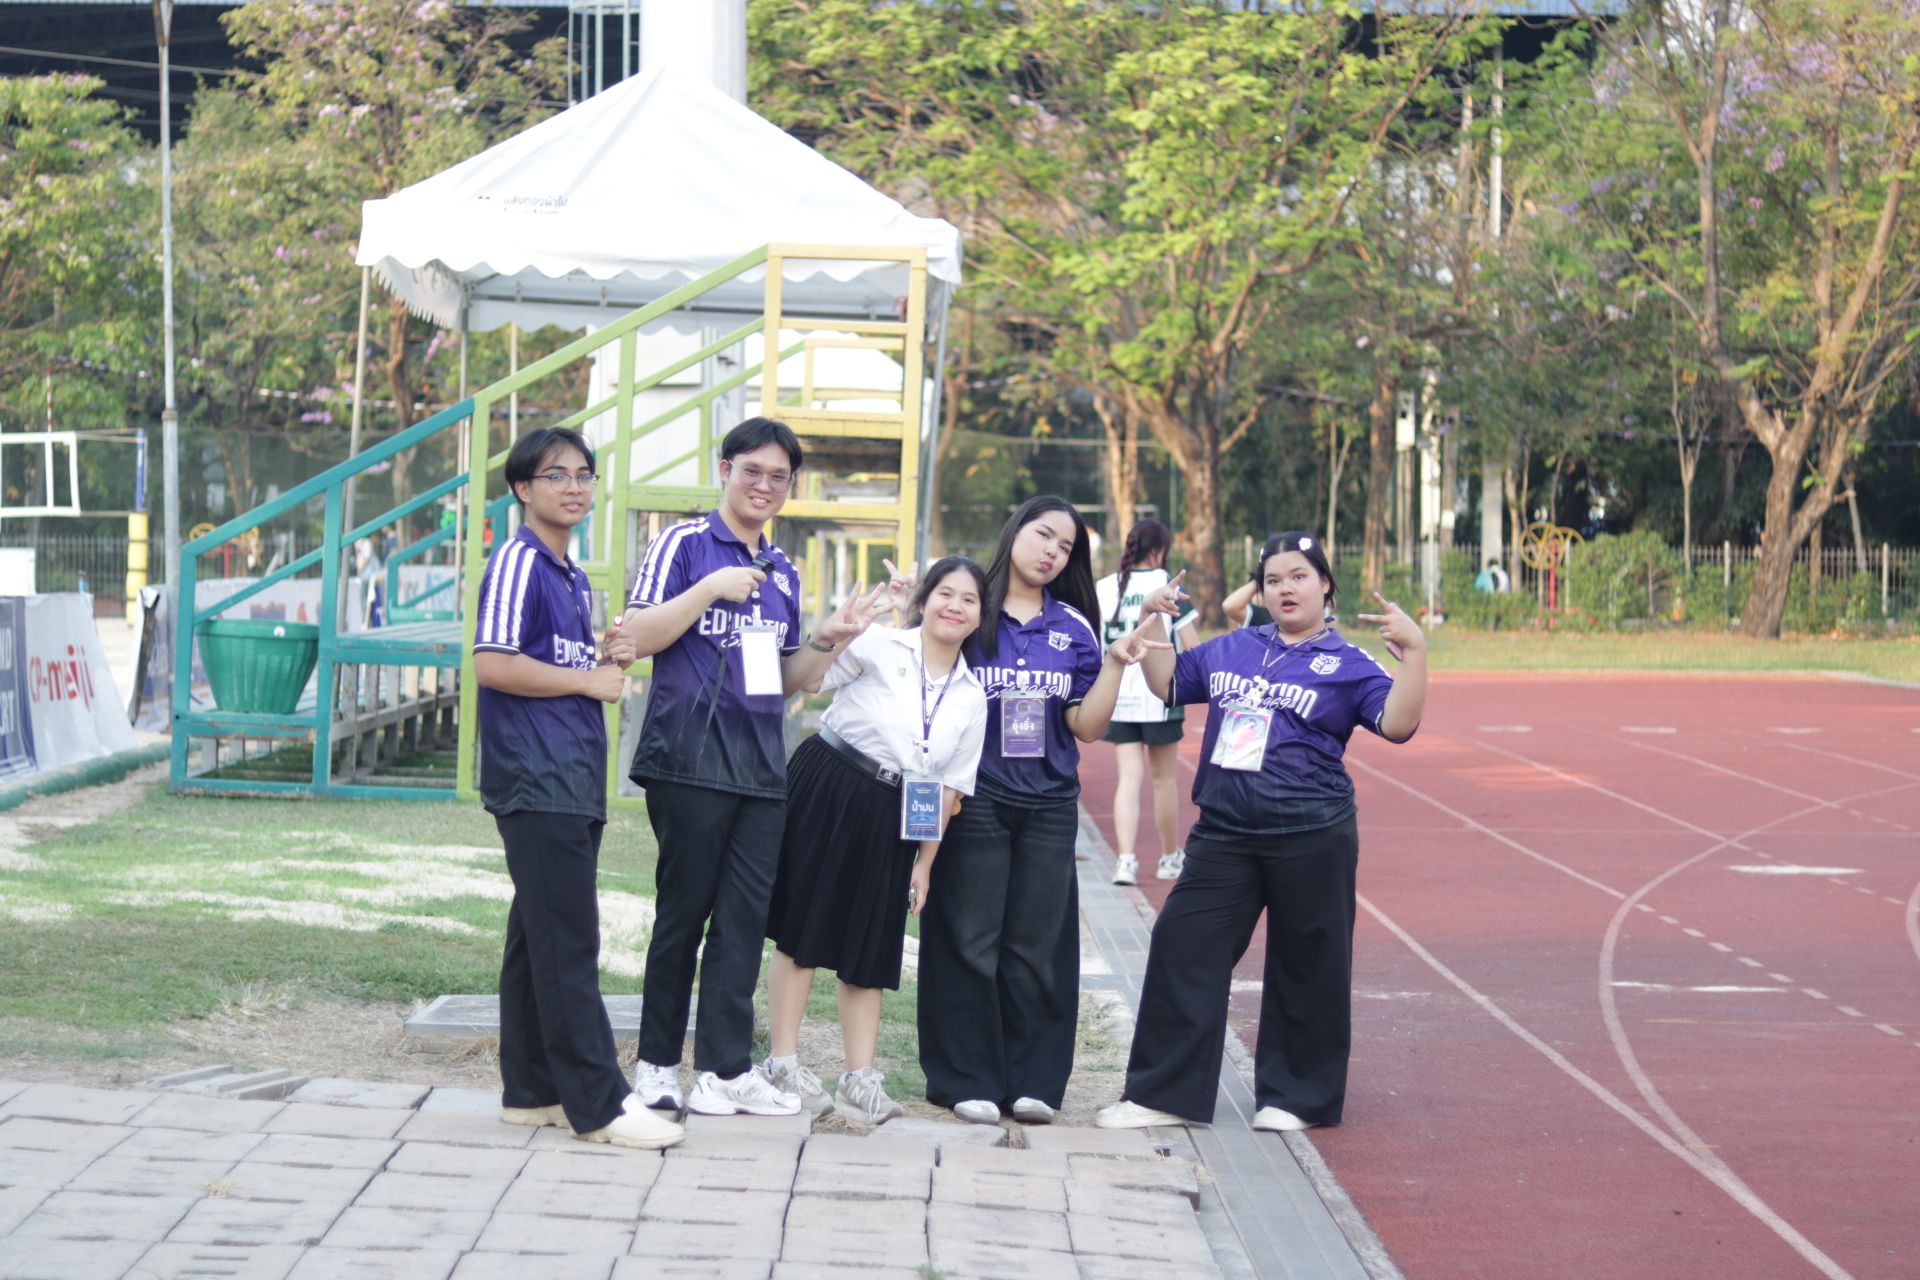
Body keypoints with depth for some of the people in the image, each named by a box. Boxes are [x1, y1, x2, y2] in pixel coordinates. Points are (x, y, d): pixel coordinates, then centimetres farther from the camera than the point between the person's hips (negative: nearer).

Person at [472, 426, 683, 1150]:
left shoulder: (573, 577, 20)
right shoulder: (519, 562, -9)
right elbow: (493, 664, -19)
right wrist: (589, 681, -11)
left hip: (572, 784, 10)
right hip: (536, 783, -10)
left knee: (539, 941, 11)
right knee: (567, 944, -10)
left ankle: (532, 1090, 15)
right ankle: (597, 1104, -11)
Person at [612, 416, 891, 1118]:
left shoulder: (783, 572, 18)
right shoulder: (684, 545, -1)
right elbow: (636, 638, -11)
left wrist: (830, 638, 7)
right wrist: (711, 589, -16)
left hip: (761, 769, 6)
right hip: (690, 762, -6)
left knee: (745, 918, 3)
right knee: (683, 913, -1)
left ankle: (727, 1068, 5)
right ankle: (657, 1064, 8)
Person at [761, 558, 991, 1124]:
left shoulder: (972, 697, 8)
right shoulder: (879, 647, -5)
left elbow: (949, 788, 11)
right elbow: (805, 680, -12)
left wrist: (925, 862, 8)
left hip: (891, 821, 4)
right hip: (825, 794, -4)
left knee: (870, 946, 7)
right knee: (802, 929, -1)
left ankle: (860, 1078, 11)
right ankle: (783, 1062, 5)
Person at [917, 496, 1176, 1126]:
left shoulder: (1073, 629, 8)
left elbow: (1087, 725, 1)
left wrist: (1117, 661, -9)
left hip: (1049, 807, 3)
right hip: (976, 802, -3)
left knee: (1037, 945, 5)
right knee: (970, 941, 0)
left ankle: (1032, 1080, 11)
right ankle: (969, 1081, 7)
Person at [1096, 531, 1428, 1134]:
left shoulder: (1348, 664, -1)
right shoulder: (1231, 650, 13)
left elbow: (1397, 722, -14)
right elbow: (1166, 680, 24)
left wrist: (1414, 650, -24)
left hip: (1310, 837, -4)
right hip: (1224, 834, 4)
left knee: (1305, 967, 4)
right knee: (1183, 948, 1)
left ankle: (1295, 1096, 17)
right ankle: (1164, 1092, 6)